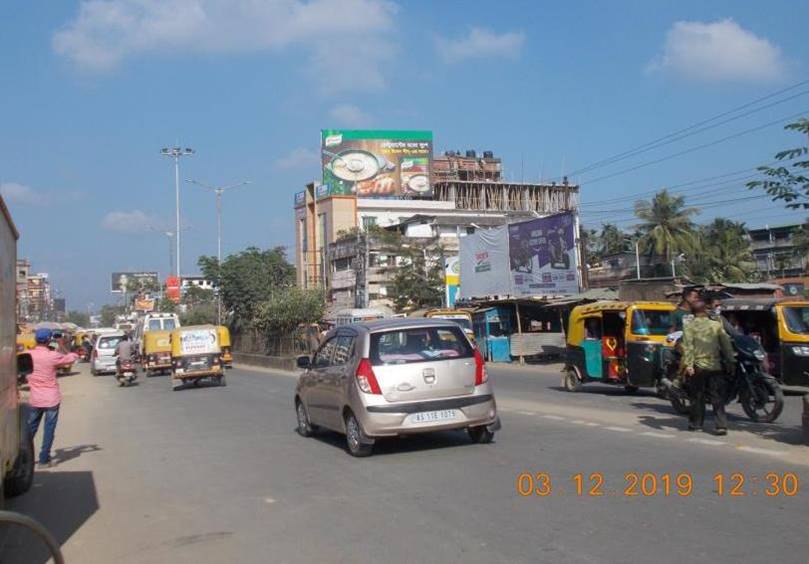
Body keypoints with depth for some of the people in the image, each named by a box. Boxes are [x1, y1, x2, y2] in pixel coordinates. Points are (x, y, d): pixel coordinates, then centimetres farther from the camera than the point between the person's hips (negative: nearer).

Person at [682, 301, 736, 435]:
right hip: (715, 366, 2)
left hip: (698, 366, -2)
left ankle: (696, 424, 15)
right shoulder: (716, 325, 6)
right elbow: (726, 345, 5)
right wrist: (730, 362, 11)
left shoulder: (689, 326, -1)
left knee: (697, 397, 8)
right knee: (717, 398, 3)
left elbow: (688, 346, -11)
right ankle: (721, 425, -5)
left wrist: (688, 364, -16)